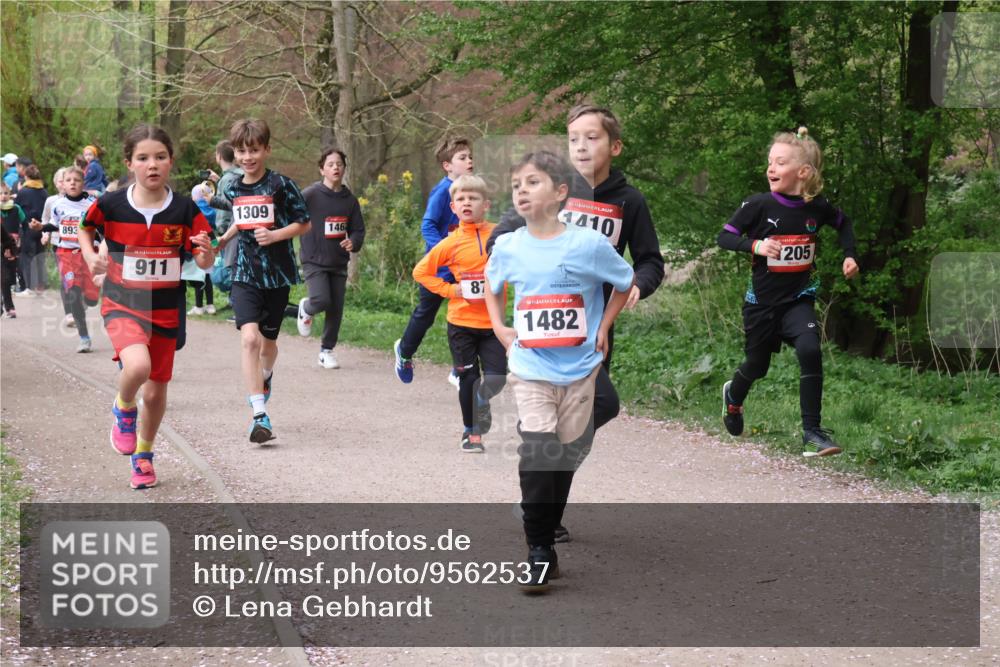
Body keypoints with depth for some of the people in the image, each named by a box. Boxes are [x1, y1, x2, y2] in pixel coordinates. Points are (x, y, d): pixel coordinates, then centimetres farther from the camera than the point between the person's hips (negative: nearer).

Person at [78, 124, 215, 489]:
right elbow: (84, 228, 11)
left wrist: (206, 253, -28)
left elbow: (204, 263, -6)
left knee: (156, 392, 11)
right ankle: (123, 409, 4)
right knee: (138, 366, -30)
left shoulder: (184, 209, -9)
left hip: (165, 310, 2)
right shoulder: (111, 205, -11)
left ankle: (143, 455, 38)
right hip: (122, 304, -2)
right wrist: (91, 257, -6)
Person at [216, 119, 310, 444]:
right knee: (249, 337, -19)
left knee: (268, 341, 14)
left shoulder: (282, 185, -7)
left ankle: (266, 375, 52)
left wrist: (275, 235, -16)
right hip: (245, 274, 1)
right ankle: (260, 415, -22)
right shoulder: (233, 190, 7)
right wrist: (221, 240, 11)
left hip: (277, 274, -1)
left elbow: (304, 223, -3)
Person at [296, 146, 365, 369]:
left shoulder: (350, 199, 5)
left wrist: (353, 242, -9)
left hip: (338, 262, 4)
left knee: (336, 309, 5)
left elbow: (358, 229, 11)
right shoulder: (310, 195, -9)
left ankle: (327, 350, 22)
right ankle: (305, 309, 17)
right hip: (314, 261, -4)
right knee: (322, 300, -20)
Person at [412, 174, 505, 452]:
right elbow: (421, 271, 1)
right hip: (461, 322, -1)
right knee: (468, 378, 6)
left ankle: (481, 400, 29)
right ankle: (471, 432, 21)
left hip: (492, 322, 1)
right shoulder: (451, 243, -5)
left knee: (497, 377, -6)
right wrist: (448, 289, -7)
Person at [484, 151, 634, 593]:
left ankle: (546, 529, 25)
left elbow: (627, 282, 8)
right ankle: (540, 553, -9)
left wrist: (603, 328, 3)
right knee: (537, 454, -13)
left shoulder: (589, 244, -8)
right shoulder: (507, 247, 0)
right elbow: (492, 285, 22)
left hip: (578, 369, 0)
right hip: (530, 369, 0)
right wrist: (499, 328, 10)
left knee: (566, 455, 8)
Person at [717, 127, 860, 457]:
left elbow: (843, 223, 15)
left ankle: (812, 432, -15)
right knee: (757, 364, 14)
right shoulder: (759, 205, -14)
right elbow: (725, 236, -9)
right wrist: (755, 245, -25)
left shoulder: (816, 207, -6)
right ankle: (733, 396, 52)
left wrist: (850, 255, 3)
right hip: (762, 301, -1)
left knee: (810, 350, -24)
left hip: (798, 299, 1)